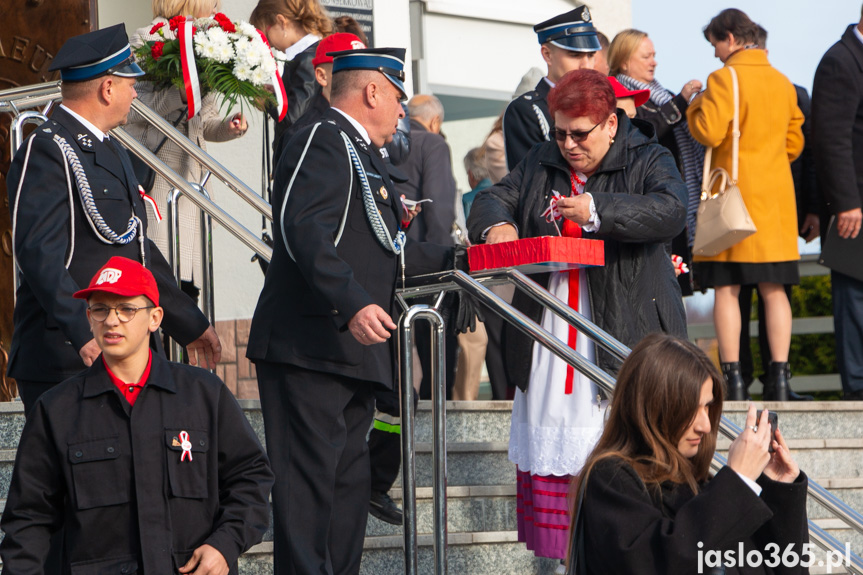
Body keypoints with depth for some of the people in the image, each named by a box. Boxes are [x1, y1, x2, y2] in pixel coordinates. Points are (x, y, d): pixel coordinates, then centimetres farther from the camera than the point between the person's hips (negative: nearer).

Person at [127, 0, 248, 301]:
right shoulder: (147, 39, -2)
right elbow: (133, 110, -12)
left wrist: (227, 126, 2)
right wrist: (178, 94, -22)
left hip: (191, 174, 7)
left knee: (188, 286, 0)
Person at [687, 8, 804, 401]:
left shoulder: (725, 79, -9)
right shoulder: (783, 83, 11)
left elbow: (709, 132, -16)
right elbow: (795, 142, 15)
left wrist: (694, 106, 2)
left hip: (733, 192, -5)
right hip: (776, 198, 5)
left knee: (726, 288, -2)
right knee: (773, 289, 6)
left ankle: (732, 377, -6)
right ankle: (779, 377, 1)